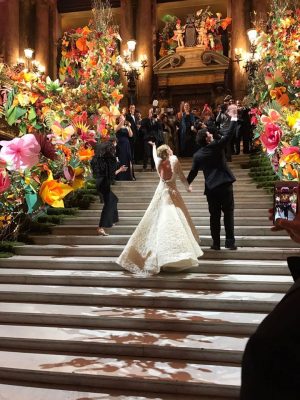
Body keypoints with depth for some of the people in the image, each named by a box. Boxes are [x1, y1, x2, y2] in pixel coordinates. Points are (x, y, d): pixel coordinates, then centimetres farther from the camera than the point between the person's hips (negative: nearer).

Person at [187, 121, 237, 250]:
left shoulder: (197, 155, 5)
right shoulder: (217, 145, -6)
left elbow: (193, 172, 11)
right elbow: (229, 134, -2)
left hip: (211, 188, 3)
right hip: (225, 185, -3)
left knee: (214, 215, 10)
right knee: (228, 213, 4)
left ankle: (216, 243, 12)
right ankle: (230, 242, 2)